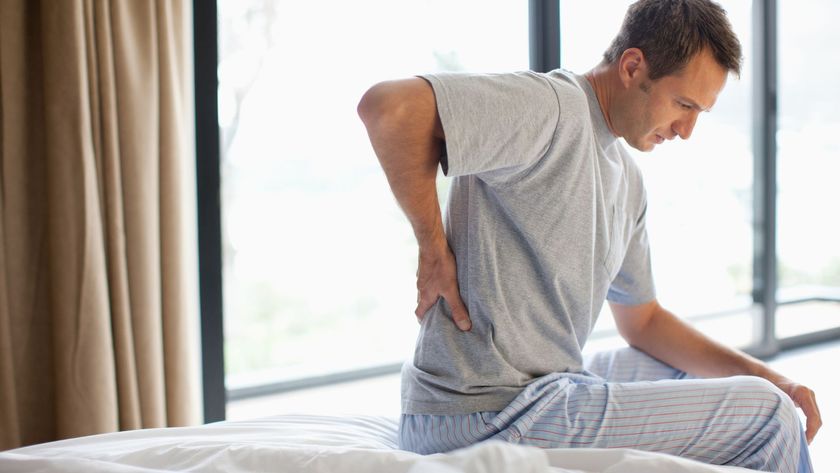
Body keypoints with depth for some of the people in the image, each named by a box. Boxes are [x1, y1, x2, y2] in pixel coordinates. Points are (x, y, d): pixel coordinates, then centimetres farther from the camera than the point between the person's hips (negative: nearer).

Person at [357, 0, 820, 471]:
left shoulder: (628, 180, 15)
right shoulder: (553, 106, -14)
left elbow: (643, 320, 23)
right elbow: (388, 106, -27)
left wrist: (765, 377, 12)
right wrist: (434, 248, -19)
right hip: (489, 413, -10)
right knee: (767, 417, -8)